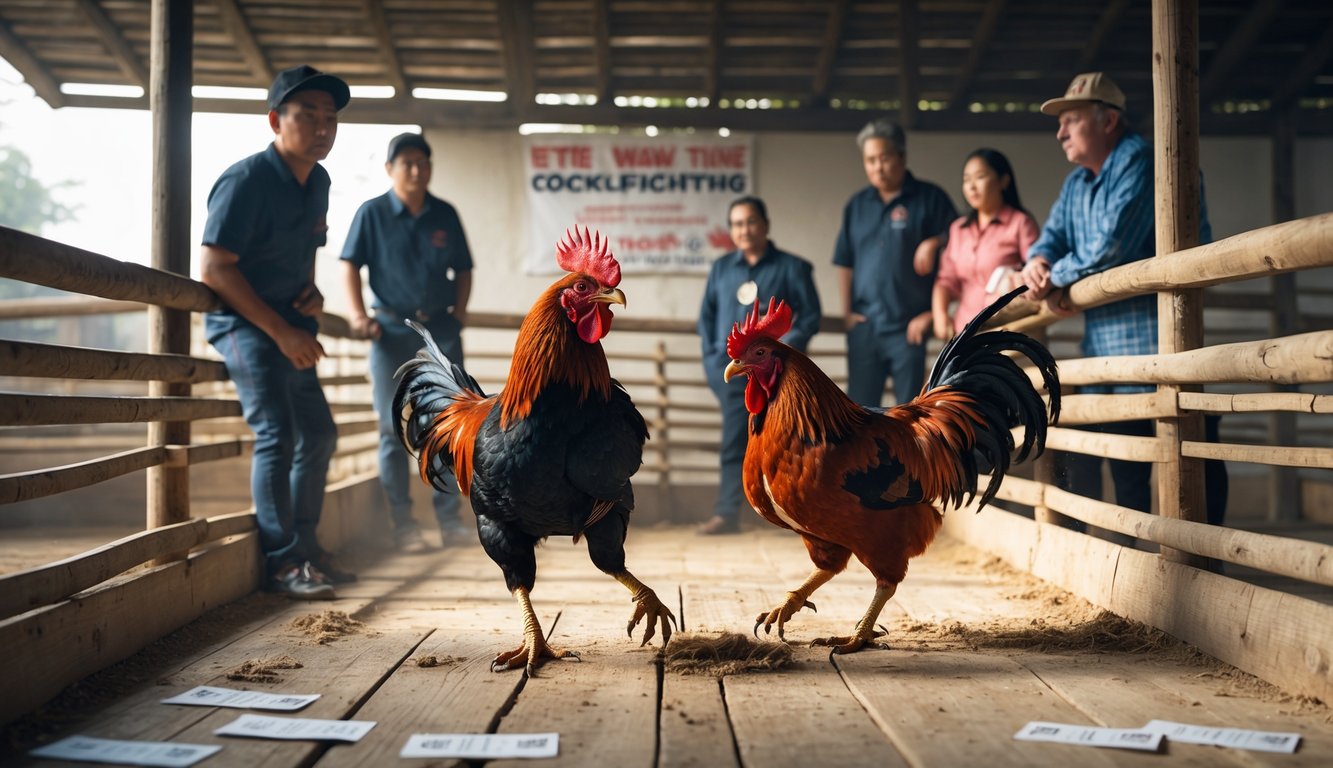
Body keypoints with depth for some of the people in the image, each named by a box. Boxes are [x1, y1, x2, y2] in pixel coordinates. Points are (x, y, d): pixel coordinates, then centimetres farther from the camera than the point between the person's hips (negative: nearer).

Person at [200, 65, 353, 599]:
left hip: (289, 326, 9)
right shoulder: (246, 181, -17)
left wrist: (311, 291, 1)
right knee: (277, 433, -18)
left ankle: (306, 548, 23)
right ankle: (281, 562, -11)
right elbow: (214, 269, -21)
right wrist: (281, 331, -22)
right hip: (243, 322, -9)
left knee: (318, 432, 12)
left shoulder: (317, 182, 8)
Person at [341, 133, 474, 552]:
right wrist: (359, 315, -10)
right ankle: (402, 524, 8)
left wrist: (460, 310, 0)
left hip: (441, 330, 2)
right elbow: (350, 265, 0)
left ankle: (449, 518, 10)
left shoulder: (445, 215, 7)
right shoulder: (373, 213, 0)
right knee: (393, 428, 1)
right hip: (392, 331, -2)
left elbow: (462, 269, 13)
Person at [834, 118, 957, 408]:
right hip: (864, 326, 4)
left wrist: (934, 289, -10)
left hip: (908, 327, -4)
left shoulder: (931, 198, -2)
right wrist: (847, 310, 6)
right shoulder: (857, 204, 12)